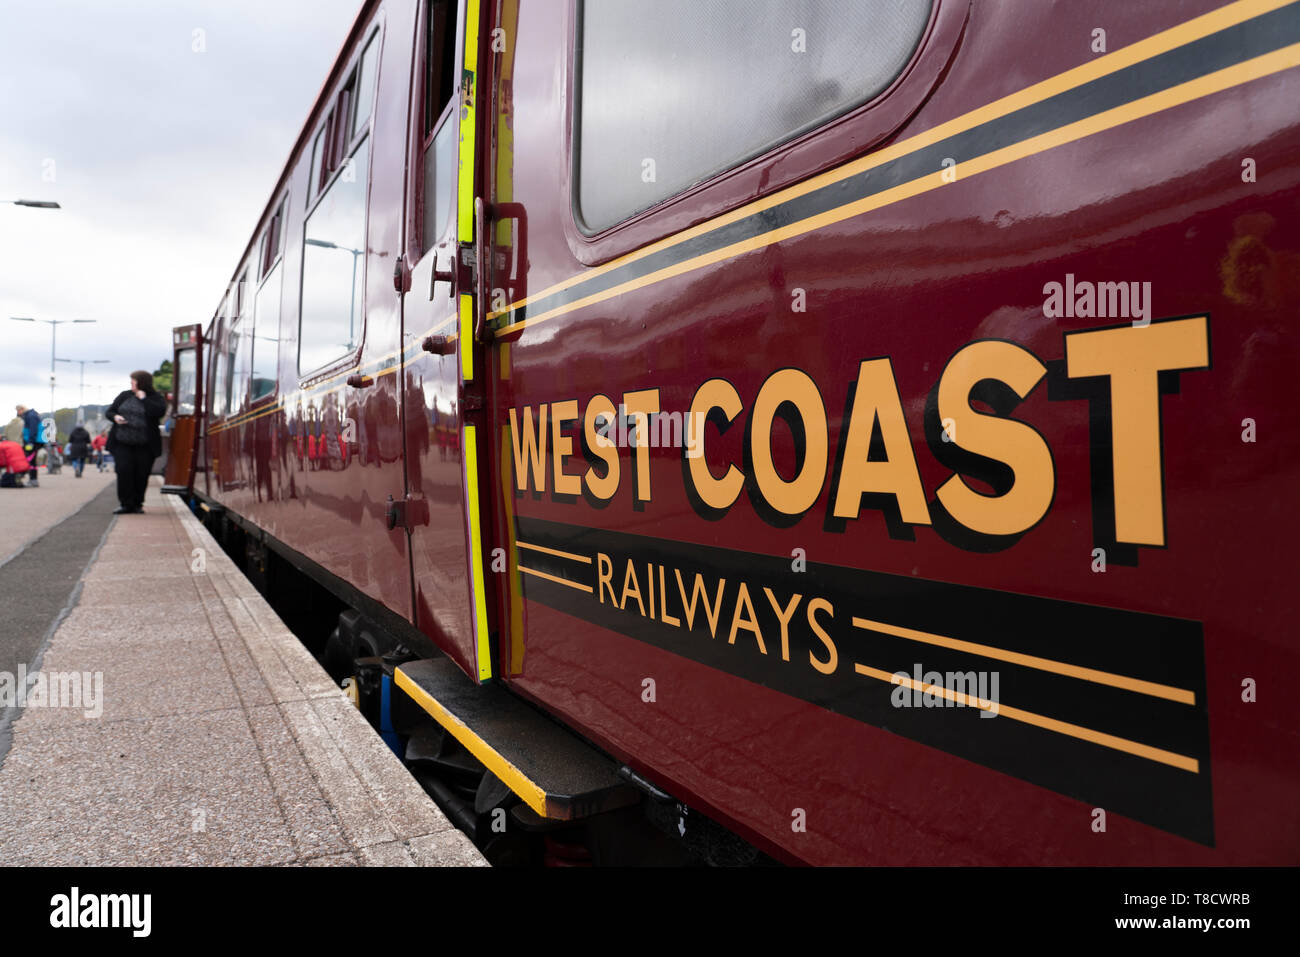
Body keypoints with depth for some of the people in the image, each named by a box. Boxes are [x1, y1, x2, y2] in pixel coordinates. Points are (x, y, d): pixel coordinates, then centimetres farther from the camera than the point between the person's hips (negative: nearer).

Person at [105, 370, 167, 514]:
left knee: (141, 475, -1)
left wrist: (143, 398, -12)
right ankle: (126, 505, -3)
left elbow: (158, 412, -19)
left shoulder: (156, 399, 1)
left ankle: (137, 503, 15)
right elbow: (109, 412, 17)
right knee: (124, 471, -9)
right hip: (122, 443, 3)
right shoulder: (124, 396, 12)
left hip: (144, 446, -3)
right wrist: (115, 417, -6)